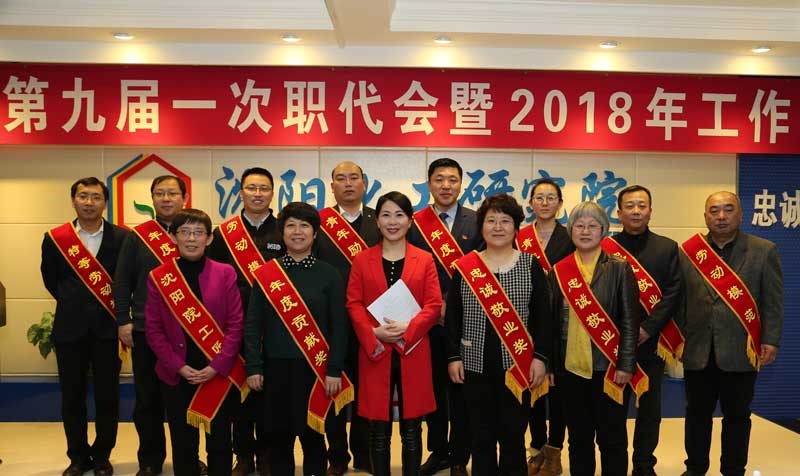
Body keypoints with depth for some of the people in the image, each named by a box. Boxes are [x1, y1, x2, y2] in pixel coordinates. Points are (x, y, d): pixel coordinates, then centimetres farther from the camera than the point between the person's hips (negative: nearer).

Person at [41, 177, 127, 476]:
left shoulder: (122, 237, -4)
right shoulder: (55, 238, 1)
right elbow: (50, 279, 13)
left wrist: (119, 311, 2)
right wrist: (72, 303, 12)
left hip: (107, 328, -1)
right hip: (70, 328, 2)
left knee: (107, 395, 7)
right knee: (72, 396, 10)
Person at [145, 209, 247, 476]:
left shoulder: (225, 273, -2)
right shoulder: (158, 278, 0)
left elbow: (236, 324, -4)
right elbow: (153, 329, 0)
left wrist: (218, 366, -13)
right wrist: (177, 366, -10)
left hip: (220, 374, -1)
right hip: (176, 374, 1)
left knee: (219, 442, 9)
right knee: (183, 443, 11)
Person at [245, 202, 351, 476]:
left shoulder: (328, 274, 0)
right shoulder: (265, 274, 2)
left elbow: (339, 326, -2)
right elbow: (252, 324, 2)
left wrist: (334, 370, -8)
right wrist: (253, 367, -4)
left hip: (315, 368, -1)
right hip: (275, 366, 1)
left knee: (312, 435, 8)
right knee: (278, 436, 9)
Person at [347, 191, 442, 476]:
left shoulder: (424, 260, 4)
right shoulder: (362, 261, 6)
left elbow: (434, 305, -2)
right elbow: (354, 304, 0)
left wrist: (407, 328, -18)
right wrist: (374, 334, -16)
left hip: (413, 353, 0)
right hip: (375, 353, 0)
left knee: (412, 428, 9)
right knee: (378, 429, 8)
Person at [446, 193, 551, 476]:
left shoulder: (531, 266, 1)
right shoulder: (465, 267, 3)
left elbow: (543, 316, 1)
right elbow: (452, 316, 5)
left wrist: (540, 357, -7)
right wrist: (453, 356, -1)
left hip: (518, 366, -1)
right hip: (476, 364, 1)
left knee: (513, 436, 7)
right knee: (480, 437, 10)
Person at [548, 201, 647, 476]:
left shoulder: (619, 268, -1)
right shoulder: (558, 271, 5)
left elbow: (630, 320, -4)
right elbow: (551, 321, 7)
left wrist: (626, 365, -10)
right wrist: (549, 365, 6)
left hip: (609, 367, -2)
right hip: (570, 368, 3)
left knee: (612, 439, 7)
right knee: (578, 438, 13)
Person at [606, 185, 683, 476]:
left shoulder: (668, 248, 4)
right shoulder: (604, 248, 1)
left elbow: (674, 292, -3)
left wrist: (648, 328, -13)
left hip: (651, 341, 1)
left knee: (650, 405, 10)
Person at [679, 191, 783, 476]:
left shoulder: (764, 251, 1)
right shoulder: (688, 252, 4)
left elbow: (773, 301, 0)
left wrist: (771, 340, -7)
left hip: (740, 351, -1)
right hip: (698, 351, 2)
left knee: (737, 416, 11)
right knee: (697, 414, 12)